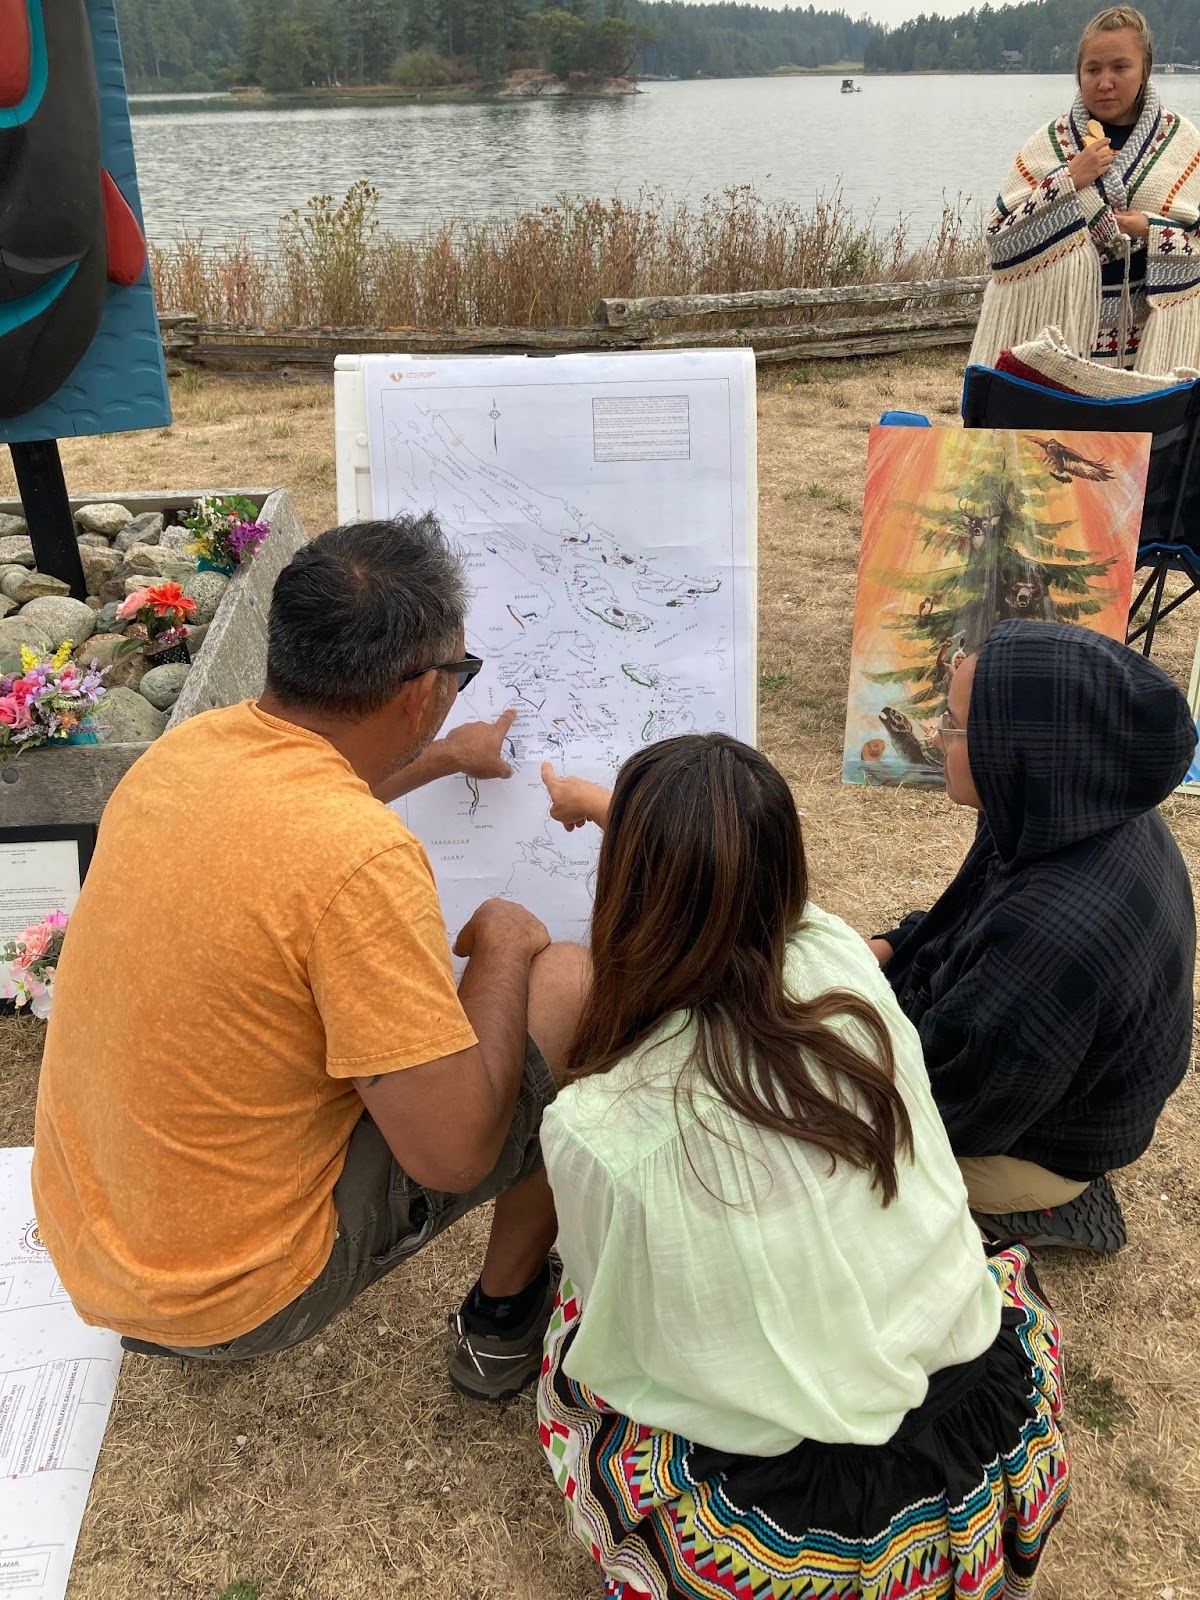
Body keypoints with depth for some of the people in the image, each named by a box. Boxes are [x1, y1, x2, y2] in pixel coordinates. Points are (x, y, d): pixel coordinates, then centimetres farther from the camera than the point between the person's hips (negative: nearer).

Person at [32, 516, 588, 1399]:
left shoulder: (190, 745, -6)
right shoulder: (359, 859, -31)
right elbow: (453, 1155, -25)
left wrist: (447, 757, 33)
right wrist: (501, 943, -10)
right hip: (240, 1298, -7)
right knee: (572, 982, -2)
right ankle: (504, 1319, 20)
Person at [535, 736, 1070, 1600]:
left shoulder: (595, 1128, -26)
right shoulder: (841, 961, -14)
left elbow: (619, 1323, -4)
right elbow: (734, 871, 10)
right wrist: (598, 804, 30)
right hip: (989, 1467, 3)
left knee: (574, 1343, 23)